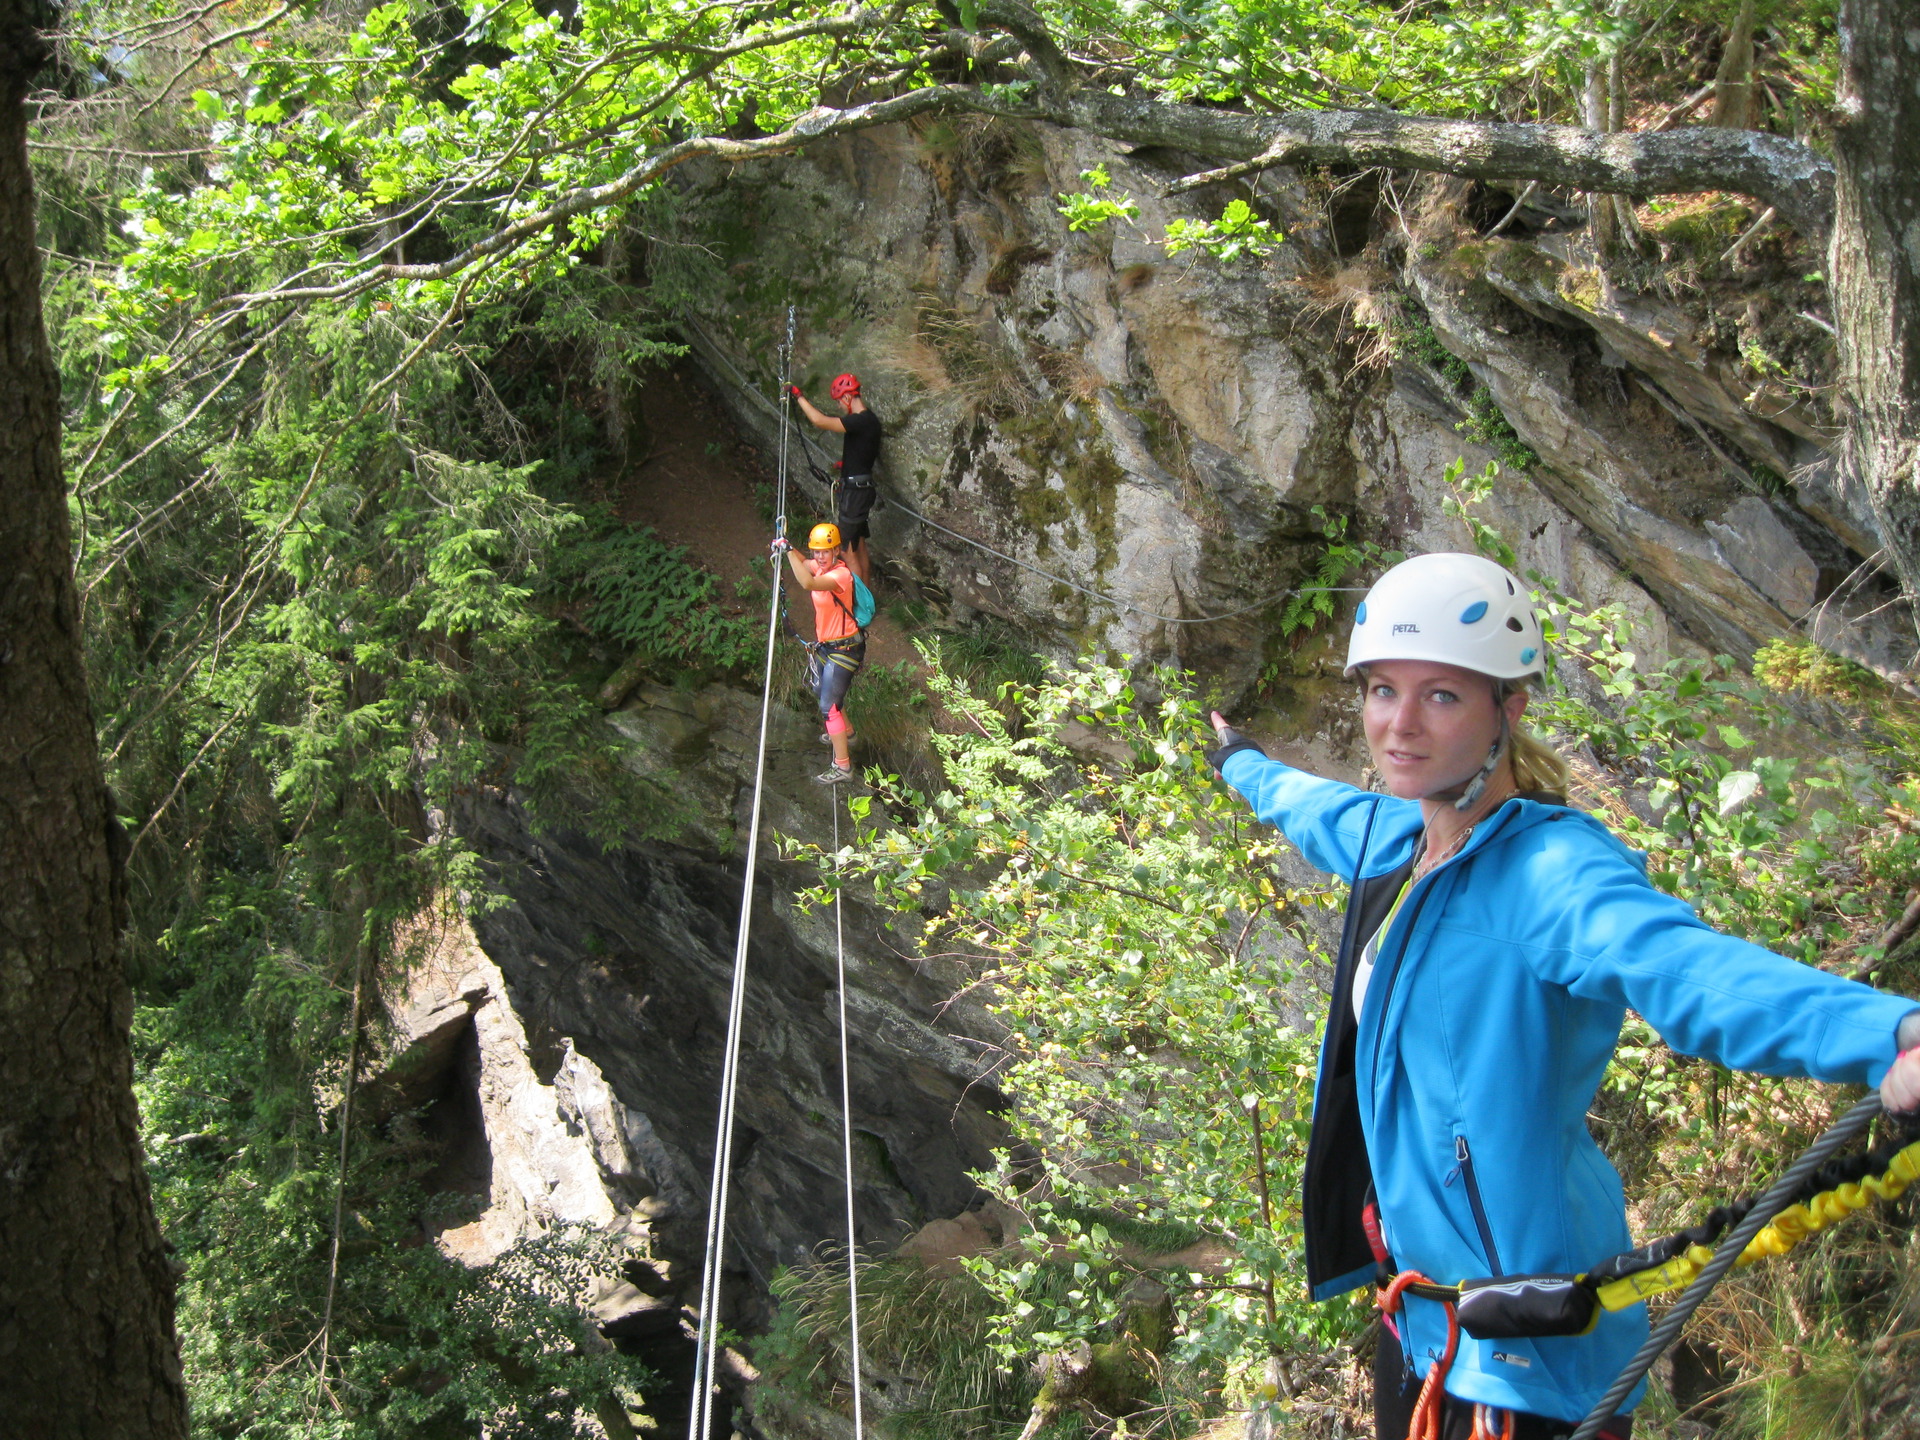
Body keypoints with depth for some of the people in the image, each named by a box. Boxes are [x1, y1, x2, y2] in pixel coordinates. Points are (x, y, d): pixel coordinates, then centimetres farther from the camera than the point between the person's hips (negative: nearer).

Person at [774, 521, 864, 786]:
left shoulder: (841, 574, -28)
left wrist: (788, 551, -40)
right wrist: (784, 549, -1)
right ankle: (846, 732, 55)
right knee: (821, 689, 31)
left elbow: (808, 583, -46)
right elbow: (804, 563, 21)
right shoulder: (821, 566, -2)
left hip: (843, 649, -10)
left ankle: (842, 766, -2)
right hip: (825, 645, 10)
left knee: (829, 706, -9)